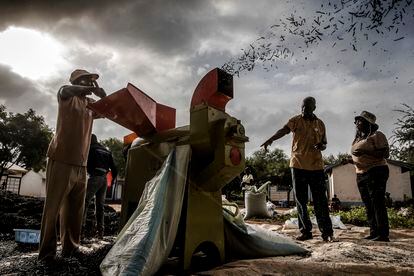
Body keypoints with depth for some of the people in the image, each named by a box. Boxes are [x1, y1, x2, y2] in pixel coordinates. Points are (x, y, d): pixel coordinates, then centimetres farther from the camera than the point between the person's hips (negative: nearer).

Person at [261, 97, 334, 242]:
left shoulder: (320, 124, 10)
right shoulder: (296, 120, 2)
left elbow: (324, 144, 18)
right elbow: (283, 130, -18)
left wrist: (321, 146, -8)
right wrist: (270, 139, -37)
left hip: (316, 166, 1)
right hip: (298, 165, -1)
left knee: (320, 200, 2)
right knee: (300, 201, 5)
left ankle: (327, 232, 10)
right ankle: (306, 231, 16)